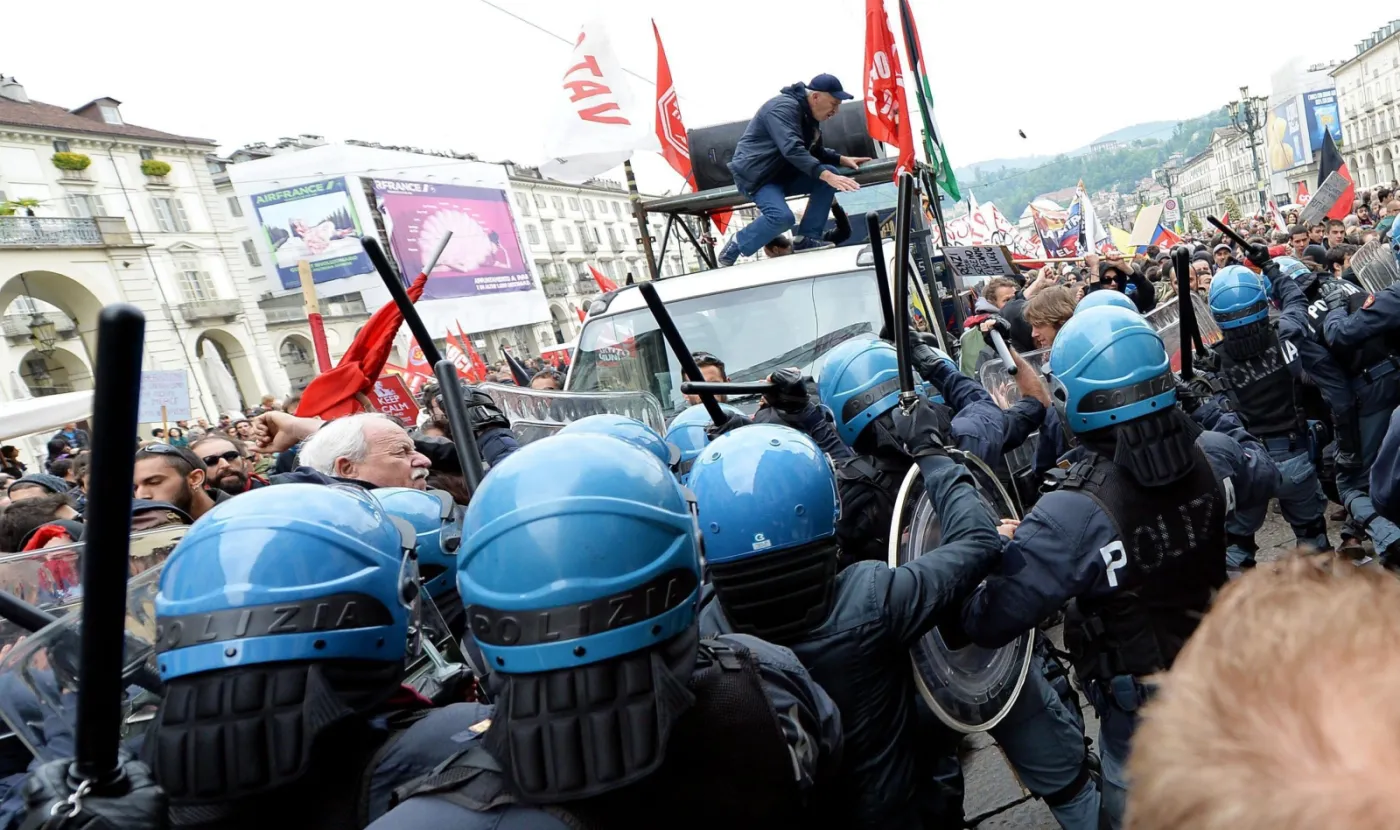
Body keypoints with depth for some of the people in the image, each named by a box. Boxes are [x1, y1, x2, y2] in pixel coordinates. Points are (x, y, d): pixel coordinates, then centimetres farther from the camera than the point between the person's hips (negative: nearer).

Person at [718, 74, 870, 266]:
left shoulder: (809, 115, 10)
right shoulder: (784, 107, -20)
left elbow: (816, 152, 20)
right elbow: (792, 149, -34)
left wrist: (842, 159, 2)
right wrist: (826, 175, -41)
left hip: (783, 173, 9)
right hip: (754, 174, -9)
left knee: (830, 173, -9)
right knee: (782, 216, -32)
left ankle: (807, 238, -9)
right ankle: (736, 246, -10)